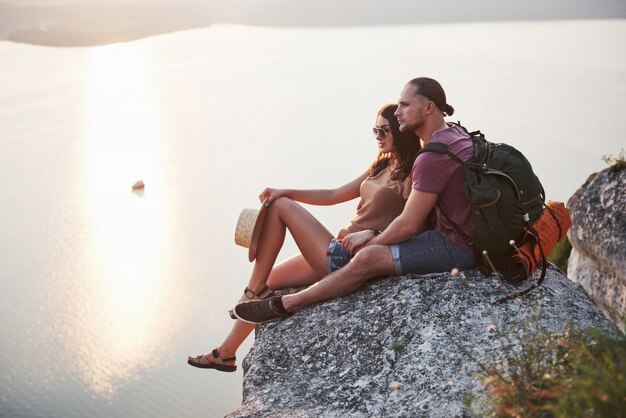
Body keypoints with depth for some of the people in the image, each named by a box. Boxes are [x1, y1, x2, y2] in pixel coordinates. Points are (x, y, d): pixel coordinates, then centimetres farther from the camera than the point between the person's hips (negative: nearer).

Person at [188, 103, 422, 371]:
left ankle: (256, 288, 1)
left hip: (353, 260, -9)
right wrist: (286, 192, 10)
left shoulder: (411, 175, -8)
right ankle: (226, 353, 15)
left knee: (281, 207, -5)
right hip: (338, 253, 9)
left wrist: (371, 233, -28)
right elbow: (333, 196, 18)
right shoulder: (381, 168, 18)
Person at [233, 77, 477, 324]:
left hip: (456, 247, -11)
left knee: (367, 259, -18)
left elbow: (408, 225, -19)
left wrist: (372, 243, -1)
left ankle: (282, 305, -10)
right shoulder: (453, 132, 12)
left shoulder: (433, 156, -22)